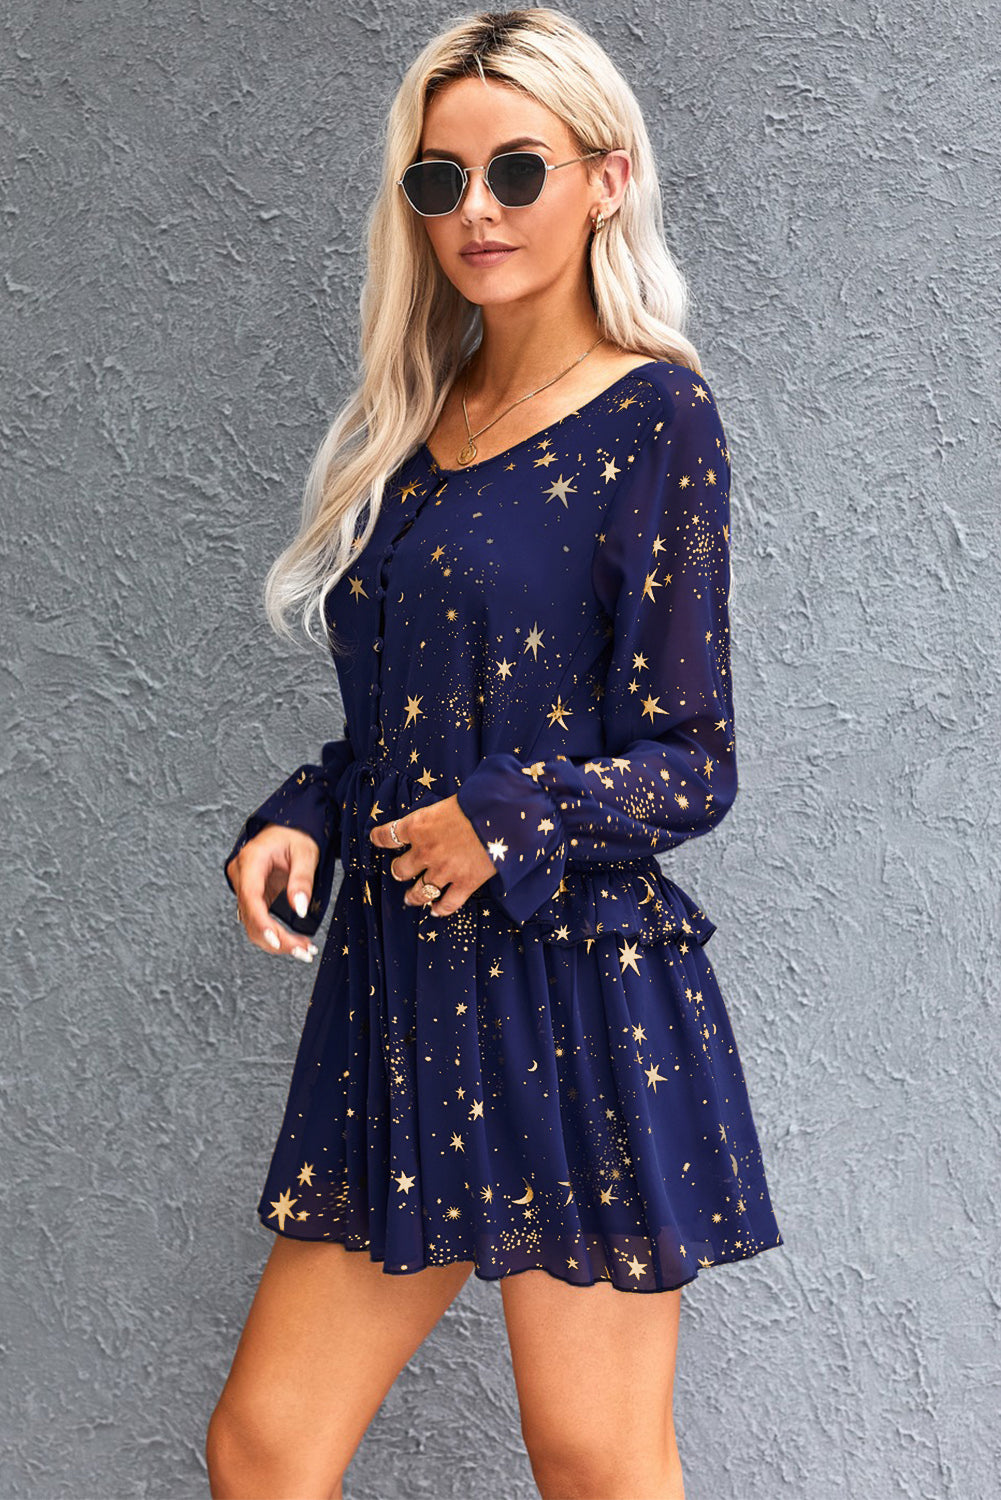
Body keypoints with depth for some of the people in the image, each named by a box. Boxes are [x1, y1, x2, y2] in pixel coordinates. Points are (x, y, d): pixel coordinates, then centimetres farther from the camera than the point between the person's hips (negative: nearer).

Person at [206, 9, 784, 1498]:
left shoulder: (653, 416, -6)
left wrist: (511, 823, -20)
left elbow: (691, 763, -7)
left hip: (576, 992, -6)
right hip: (398, 986, 6)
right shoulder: (408, 425, 14)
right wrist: (297, 822, 1)